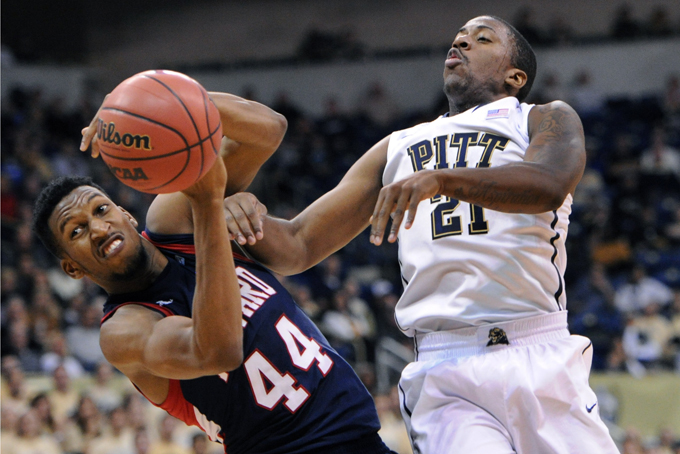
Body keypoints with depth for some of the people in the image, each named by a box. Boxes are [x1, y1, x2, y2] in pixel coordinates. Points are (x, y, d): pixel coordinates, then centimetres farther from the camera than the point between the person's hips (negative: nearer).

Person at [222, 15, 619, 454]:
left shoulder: (547, 120, 14)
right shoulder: (397, 148, 26)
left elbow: (549, 185, -11)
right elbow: (296, 248, 20)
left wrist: (441, 178, -28)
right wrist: (245, 215, -3)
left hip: (540, 363, -1)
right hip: (445, 375, 1)